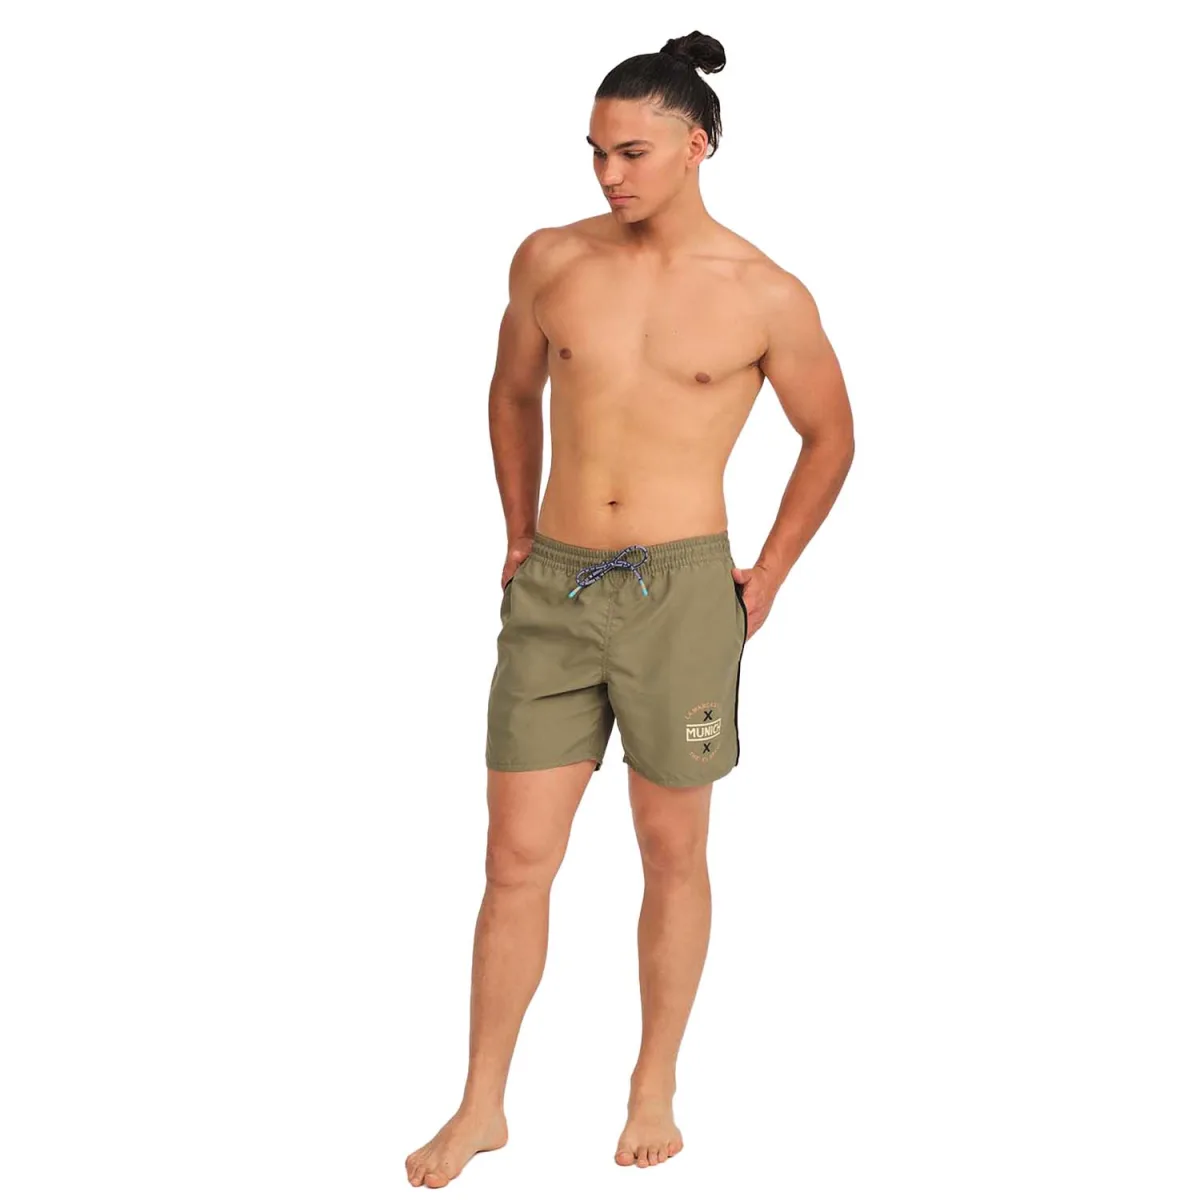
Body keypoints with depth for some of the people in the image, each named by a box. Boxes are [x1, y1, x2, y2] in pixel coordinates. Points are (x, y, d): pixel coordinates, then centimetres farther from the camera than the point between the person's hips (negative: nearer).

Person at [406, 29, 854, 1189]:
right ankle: (482, 1105, 19)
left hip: (680, 593, -2)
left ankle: (654, 1092, 28)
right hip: (551, 588, 2)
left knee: (673, 855, 10)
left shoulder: (766, 297, -5)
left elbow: (830, 436, 9)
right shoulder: (550, 260, 2)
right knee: (517, 859, 5)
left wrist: (764, 581, 7)